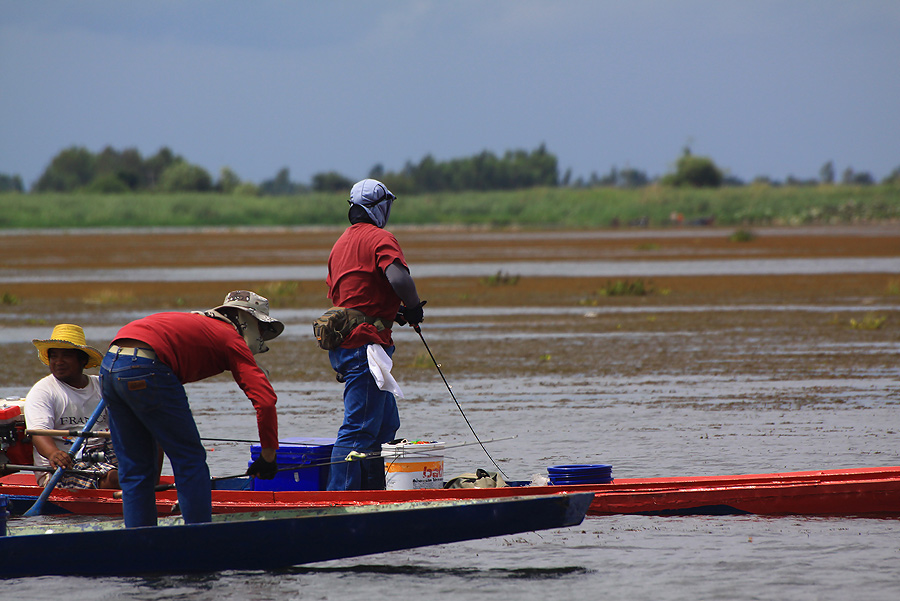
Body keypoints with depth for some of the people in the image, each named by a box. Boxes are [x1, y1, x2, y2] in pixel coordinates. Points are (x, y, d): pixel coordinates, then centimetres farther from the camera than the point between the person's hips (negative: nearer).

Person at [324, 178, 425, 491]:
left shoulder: (341, 243, 20)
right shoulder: (380, 238, -8)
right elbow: (399, 277, -25)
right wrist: (414, 308, -6)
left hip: (344, 343, 9)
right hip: (365, 344, -9)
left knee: (386, 423, 18)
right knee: (359, 428, -11)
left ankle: (373, 491, 21)